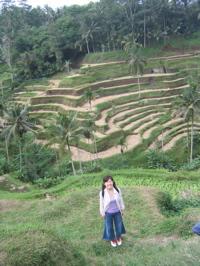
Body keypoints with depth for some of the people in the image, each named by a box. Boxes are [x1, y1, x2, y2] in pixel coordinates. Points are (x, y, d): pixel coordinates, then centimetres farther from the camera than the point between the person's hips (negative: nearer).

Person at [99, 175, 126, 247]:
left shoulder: (117, 190, -17)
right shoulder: (102, 193, -22)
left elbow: (121, 200, -2)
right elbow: (101, 204, -9)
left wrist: (122, 209, 7)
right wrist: (102, 213, -1)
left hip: (117, 212, 2)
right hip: (108, 213, -2)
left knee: (119, 225, 20)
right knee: (109, 227, 14)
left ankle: (119, 237, 51)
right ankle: (112, 239, 45)